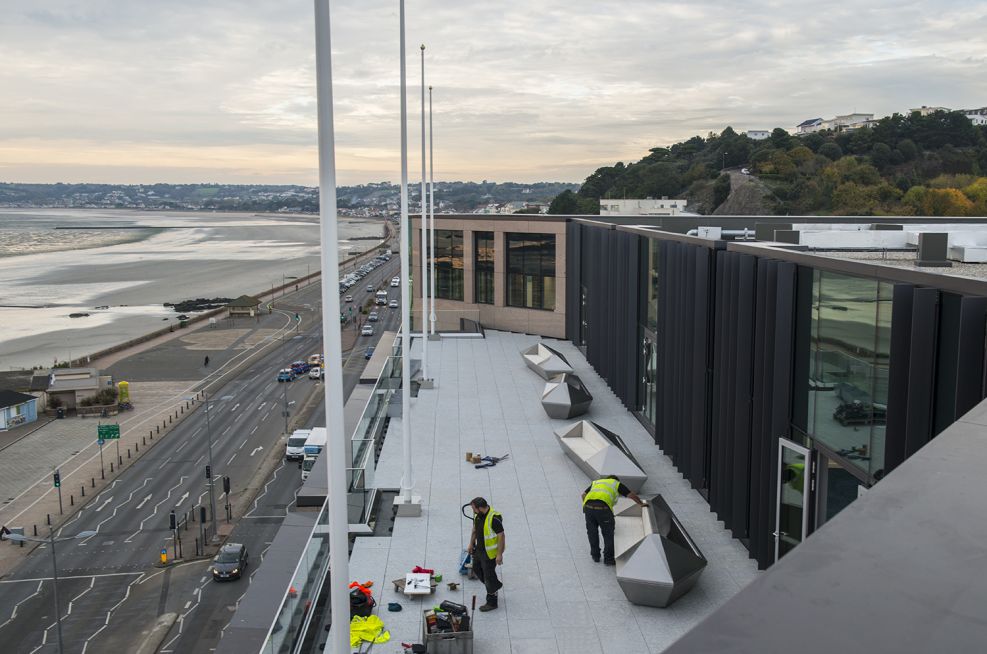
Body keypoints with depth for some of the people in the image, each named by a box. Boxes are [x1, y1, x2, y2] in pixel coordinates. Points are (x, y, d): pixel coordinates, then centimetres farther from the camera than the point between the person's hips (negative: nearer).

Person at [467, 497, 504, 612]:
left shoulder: (494, 518, -29)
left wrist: (499, 554, -23)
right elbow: (474, 530, 13)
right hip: (479, 549, 9)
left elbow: (501, 536, -25)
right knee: (476, 569, 23)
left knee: (489, 575, 3)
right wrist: (471, 544, 18)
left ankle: (492, 603, 19)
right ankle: (496, 585, 43)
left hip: (490, 553, -9)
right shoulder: (477, 515, -4)